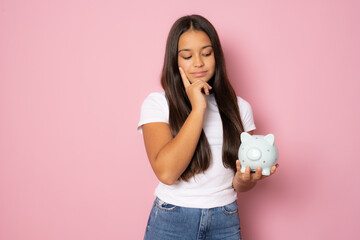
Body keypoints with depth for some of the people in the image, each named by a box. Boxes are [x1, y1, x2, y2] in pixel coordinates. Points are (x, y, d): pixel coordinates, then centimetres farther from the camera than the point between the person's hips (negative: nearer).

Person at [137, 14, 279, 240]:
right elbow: (166, 172, -21)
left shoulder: (240, 107, 3)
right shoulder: (157, 103, -7)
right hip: (172, 221, -2)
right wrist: (198, 108, -19)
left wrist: (243, 181, -15)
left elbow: (243, 181, 8)